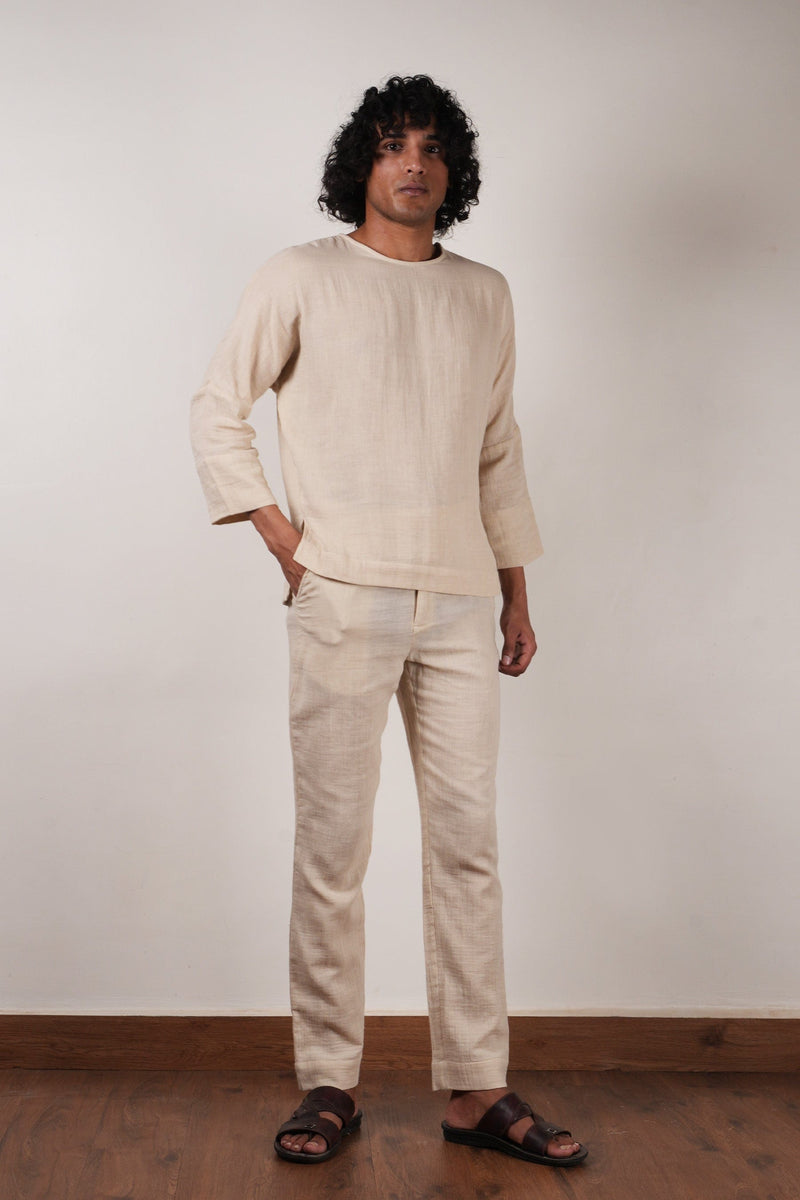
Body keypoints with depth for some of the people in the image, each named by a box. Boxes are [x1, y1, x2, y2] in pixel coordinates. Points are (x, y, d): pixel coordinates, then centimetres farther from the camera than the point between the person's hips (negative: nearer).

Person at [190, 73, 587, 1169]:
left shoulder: (485, 296, 16)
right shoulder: (301, 280, 5)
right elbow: (217, 410, 7)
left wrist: (517, 593, 15)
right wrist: (274, 529, -3)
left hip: (461, 605, 4)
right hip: (343, 598, -3)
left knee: (468, 843, 3)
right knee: (332, 849, -1)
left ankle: (476, 1088, 12)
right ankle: (329, 1085, 11)